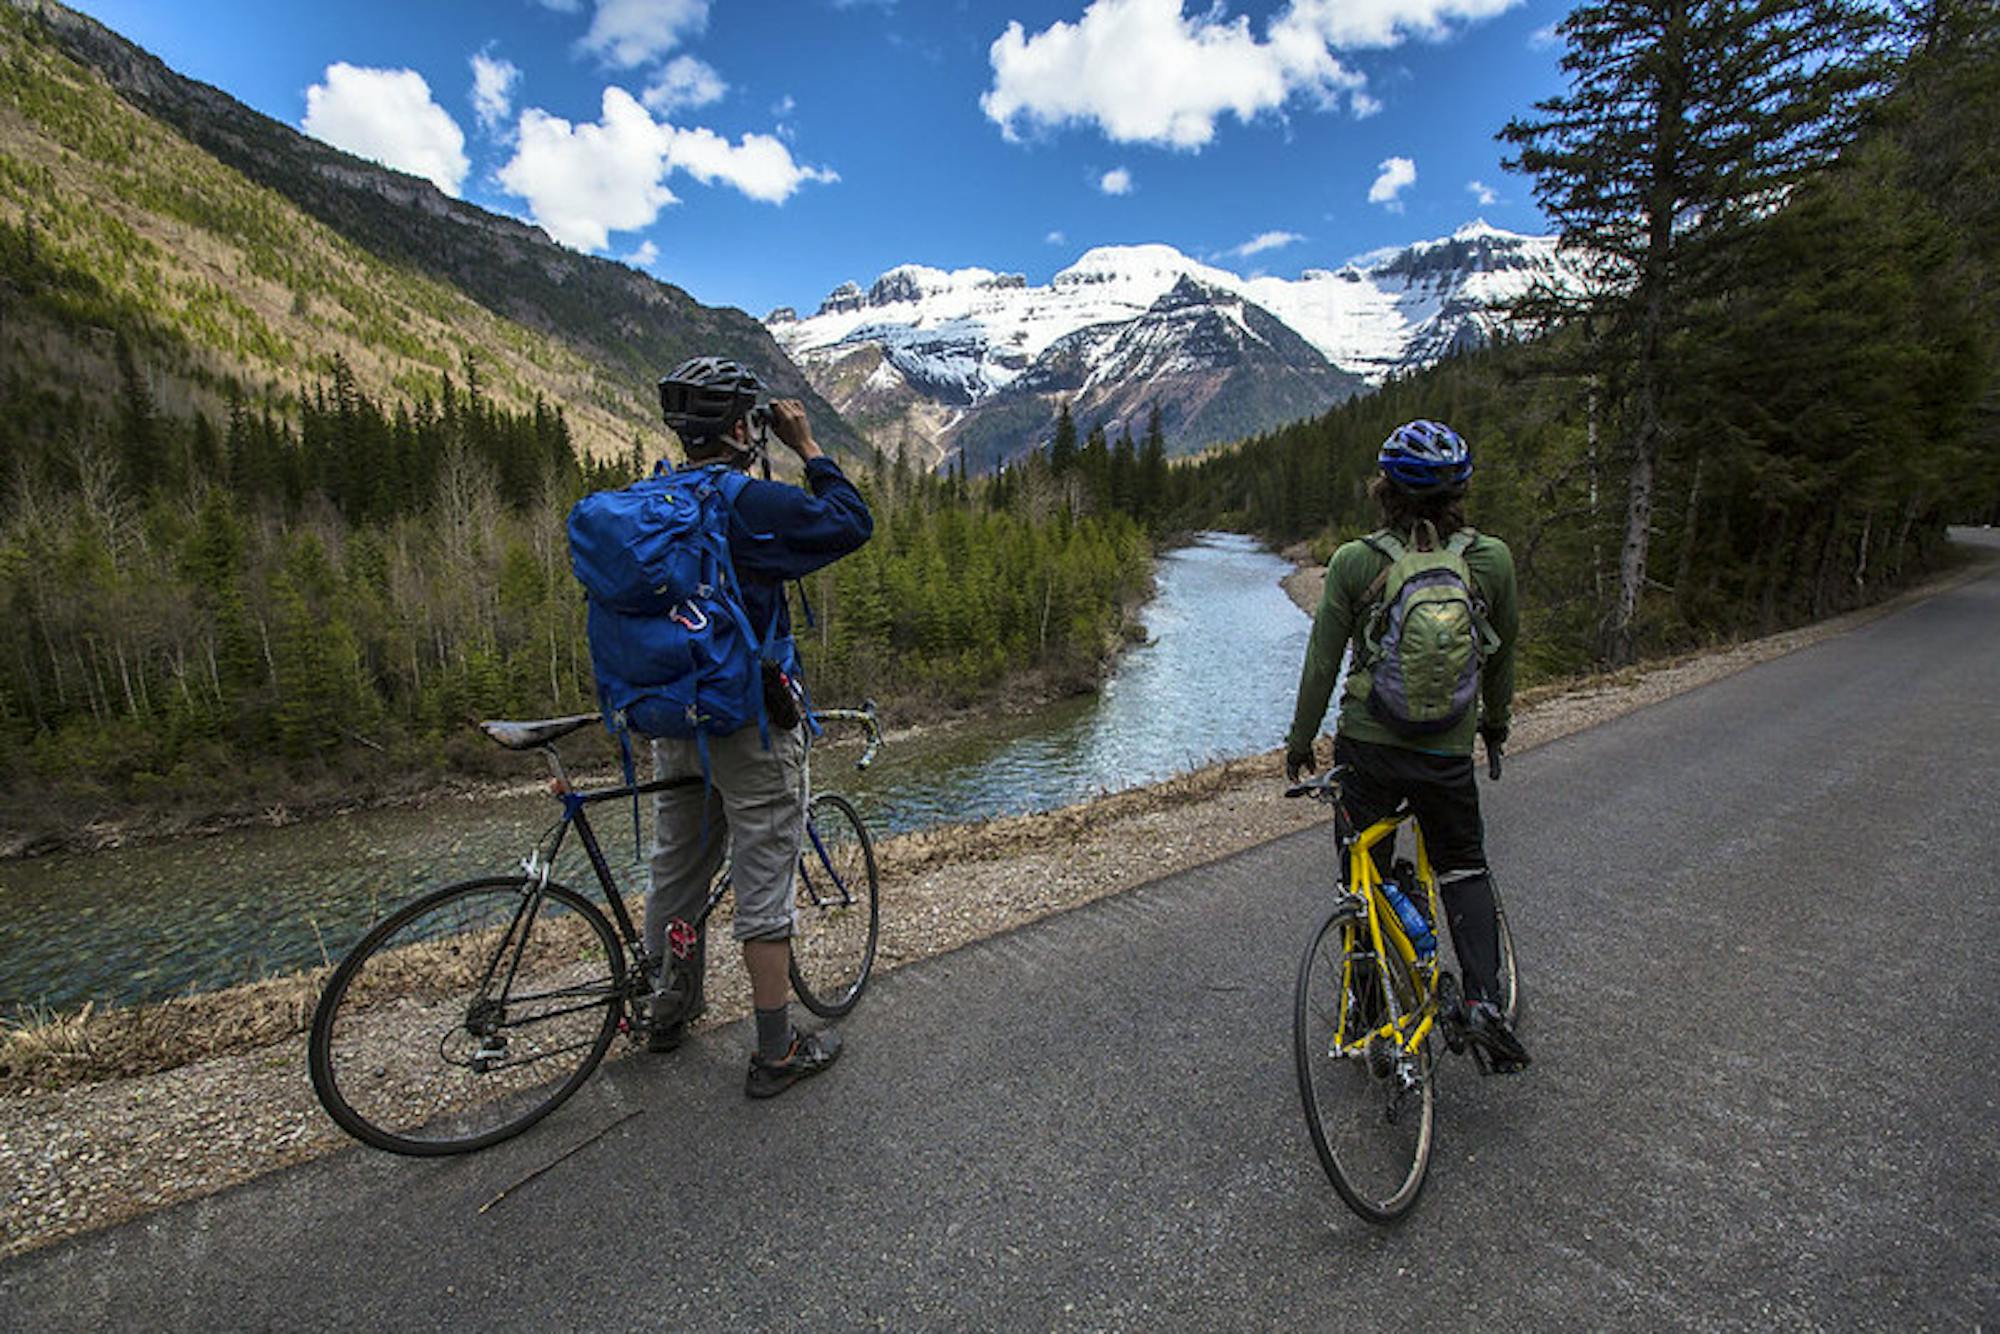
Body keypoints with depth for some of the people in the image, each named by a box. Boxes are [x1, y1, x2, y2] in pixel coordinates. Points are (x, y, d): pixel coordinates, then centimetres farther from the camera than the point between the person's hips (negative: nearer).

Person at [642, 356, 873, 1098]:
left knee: (675, 870, 20)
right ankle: (777, 1052, 15)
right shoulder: (752, 502, -17)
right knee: (765, 883, 2)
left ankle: (667, 1013, 40)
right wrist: (806, 447, -5)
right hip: (750, 724, -7)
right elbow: (852, 523, -12)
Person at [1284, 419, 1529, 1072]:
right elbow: (1504, 651, 9)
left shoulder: (1353, 561, -9)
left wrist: (1300, 740, 7)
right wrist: (1495, 720, 27)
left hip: (1366, 748, -1)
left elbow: (1321, 662, -5)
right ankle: (1483, 1000, 11)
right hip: (1448, 752, 1)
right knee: (1464, 867, 24)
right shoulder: (1492, 559, -4)